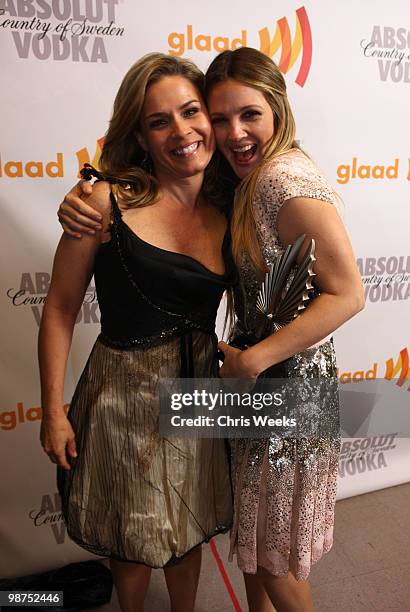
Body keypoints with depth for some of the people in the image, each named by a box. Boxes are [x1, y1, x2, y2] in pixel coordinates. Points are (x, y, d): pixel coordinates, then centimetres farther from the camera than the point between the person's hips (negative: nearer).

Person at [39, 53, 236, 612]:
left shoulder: (225, 210, -2)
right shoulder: (109, 202, -15)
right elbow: (60, 309, -10)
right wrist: (54, 412, -7)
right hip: (125, 395, -3)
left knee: (190, 527, 25)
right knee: (137, 539, 19)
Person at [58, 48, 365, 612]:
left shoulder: (287, 178, -21)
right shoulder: (239, 180, 5)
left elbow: (347, 294, -25)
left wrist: (253, 360, -25)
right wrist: (81, 199, -11)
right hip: (253, 381, 8)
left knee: (273, 555, 14)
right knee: (252, 530, 26)